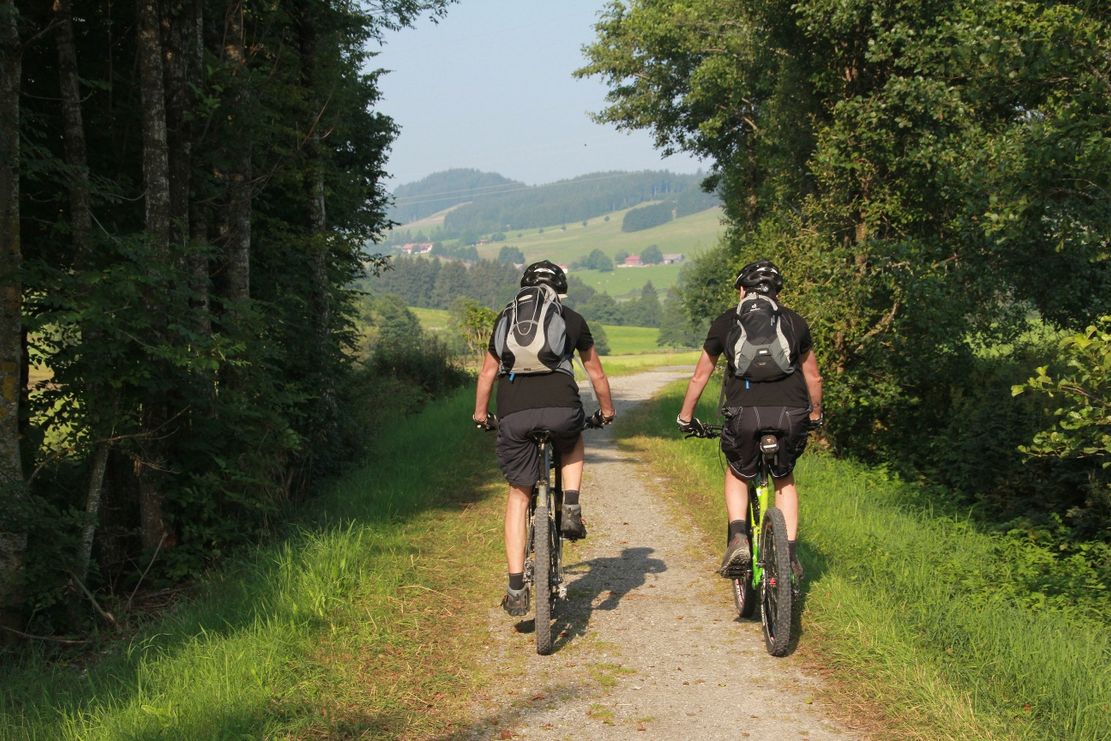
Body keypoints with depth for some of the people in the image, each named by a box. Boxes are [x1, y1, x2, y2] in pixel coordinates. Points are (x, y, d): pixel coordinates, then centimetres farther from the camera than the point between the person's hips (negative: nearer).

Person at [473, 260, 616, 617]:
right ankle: (571, 508, 13)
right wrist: (607, 411, 43)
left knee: (518, 496, 13)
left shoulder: (506, 318, 23)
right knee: (573, 442, 36)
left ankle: (516, 589, 7)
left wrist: (480, 414, 43)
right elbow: (596, 372, 28)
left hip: (513, 414, 1)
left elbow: (487, 373, 29)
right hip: (561, 408, -1)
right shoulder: (572, 319, 20)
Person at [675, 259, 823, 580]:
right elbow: (813, 377, 29)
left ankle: (738, 538, 4)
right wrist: (815, 415, 46)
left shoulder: (726, 321, 17)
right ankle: (789, 554, 16)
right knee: (784, 479, 27)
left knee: (738, 474, 26)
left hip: (745, 412, -1)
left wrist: (685, 417, 36)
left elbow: (699, 377, 23)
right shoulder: (795, 321, 21)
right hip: (790, 414, 1)